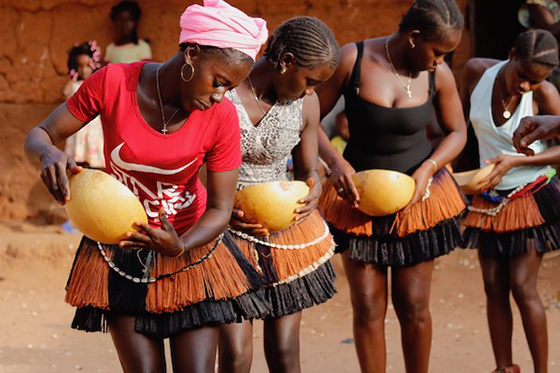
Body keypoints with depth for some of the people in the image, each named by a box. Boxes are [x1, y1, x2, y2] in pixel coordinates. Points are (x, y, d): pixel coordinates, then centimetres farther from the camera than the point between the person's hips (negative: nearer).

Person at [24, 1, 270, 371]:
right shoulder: (113, 82, -16)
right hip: (121, 250, 0)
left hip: (189, 247, 0)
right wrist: (49, 154, -33)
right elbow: (39, 134, -8)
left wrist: (179, 247, -32)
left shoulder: (222, 117, -15)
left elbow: (220, 209, -11)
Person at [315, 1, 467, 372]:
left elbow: (457, 132, 5)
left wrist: (428, 168, -13)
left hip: (417, 197, 1)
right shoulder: (352, 60, -15)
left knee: (414, 306, 5)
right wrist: (336, 163, -23)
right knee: (368, 307, 0)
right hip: (359, 194, -1)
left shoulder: (439, 75, -9)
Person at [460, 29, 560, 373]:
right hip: (490, 200, 4)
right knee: (494, 288, 5)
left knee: (523, 287, -7)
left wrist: (515, 161, -22)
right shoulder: (477, 72, -9)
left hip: (532, 199, -4)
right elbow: (460, 116, 11)